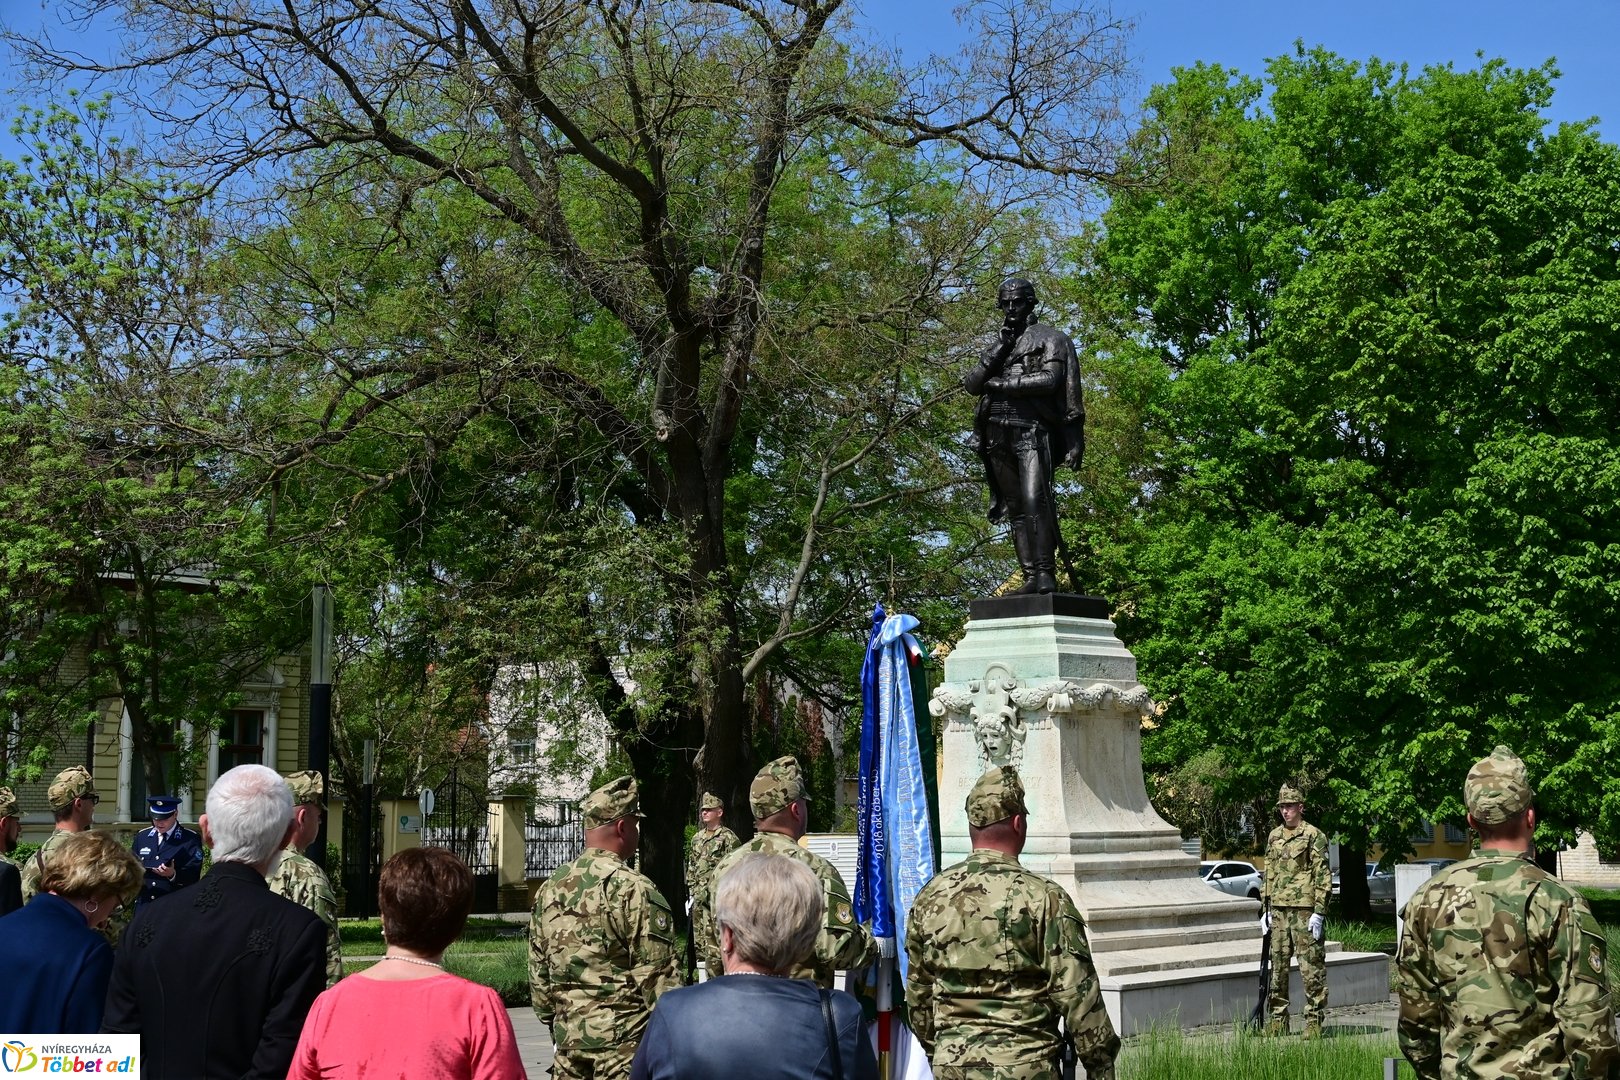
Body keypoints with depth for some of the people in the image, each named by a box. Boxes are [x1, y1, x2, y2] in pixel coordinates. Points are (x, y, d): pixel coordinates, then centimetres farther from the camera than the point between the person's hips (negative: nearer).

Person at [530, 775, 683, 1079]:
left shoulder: (550, 888, 6)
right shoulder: (634, 889, -14)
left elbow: (537, 967, 13)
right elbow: (659, 977, -14)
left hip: (568, 1035, 6)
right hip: (623, 1042, -6)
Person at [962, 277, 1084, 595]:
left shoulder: (1049, 339, 8)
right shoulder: (998, 344, 24)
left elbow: (1049, 380, -8)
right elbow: (972, 385, 10)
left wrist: (1001, 384, -5)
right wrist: (999, 348, 0)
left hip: (1032, 429, -6)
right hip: (998, 434, 6)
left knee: (1034, 499, -22)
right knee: (1015, 508, 0)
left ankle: (1046, 574, -24)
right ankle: (1031, 577, -2)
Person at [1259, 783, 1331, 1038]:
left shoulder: (1313, 835, -4)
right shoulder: (1274, 837, 15)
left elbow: (1323, 875, -8)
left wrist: (1319, 912, -13)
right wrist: (1265, 909, 13)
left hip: (1305, 910, -6)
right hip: (1278, 911, 6)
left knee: (1311, 967, -4)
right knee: (1278, 966, 8)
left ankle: (1314, 1020, 2)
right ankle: (1278, 1021, 15)